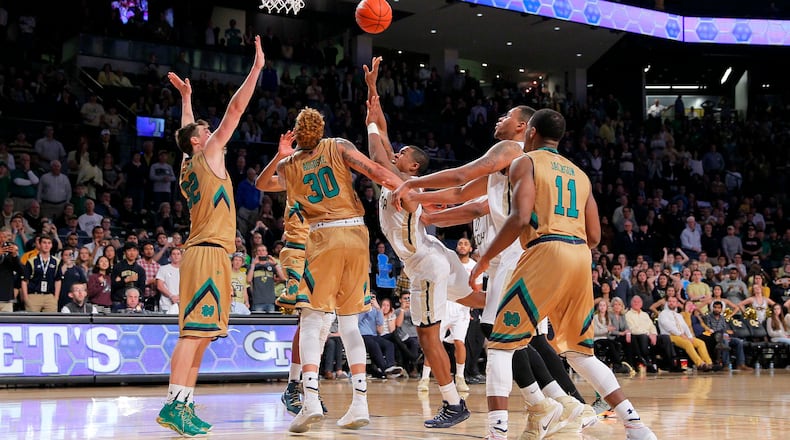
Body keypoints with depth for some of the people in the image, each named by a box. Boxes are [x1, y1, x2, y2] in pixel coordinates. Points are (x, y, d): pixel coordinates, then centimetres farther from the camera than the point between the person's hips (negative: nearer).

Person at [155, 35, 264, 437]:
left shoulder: (189, 166, 18)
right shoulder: (208, 155, -2)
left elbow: (187, 130, 38)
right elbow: (235, 109, -5)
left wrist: (185, 97, 46)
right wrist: (257, 68, -2)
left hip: (202, 252, 9)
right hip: (209, 252, -9)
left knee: (201, 335, 8)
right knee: (195, 332, -16)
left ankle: (185, 406, 6)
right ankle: (173, 405, -22)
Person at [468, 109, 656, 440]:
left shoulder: (526, 163, 5)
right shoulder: (579, 174, 23)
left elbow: (520, 218, -11)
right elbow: (594, 236, 18)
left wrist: (484, 259, -3)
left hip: (546, 252, -6)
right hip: (581, 256, 6)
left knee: (500, 344, 1)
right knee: (579, 352, 20)